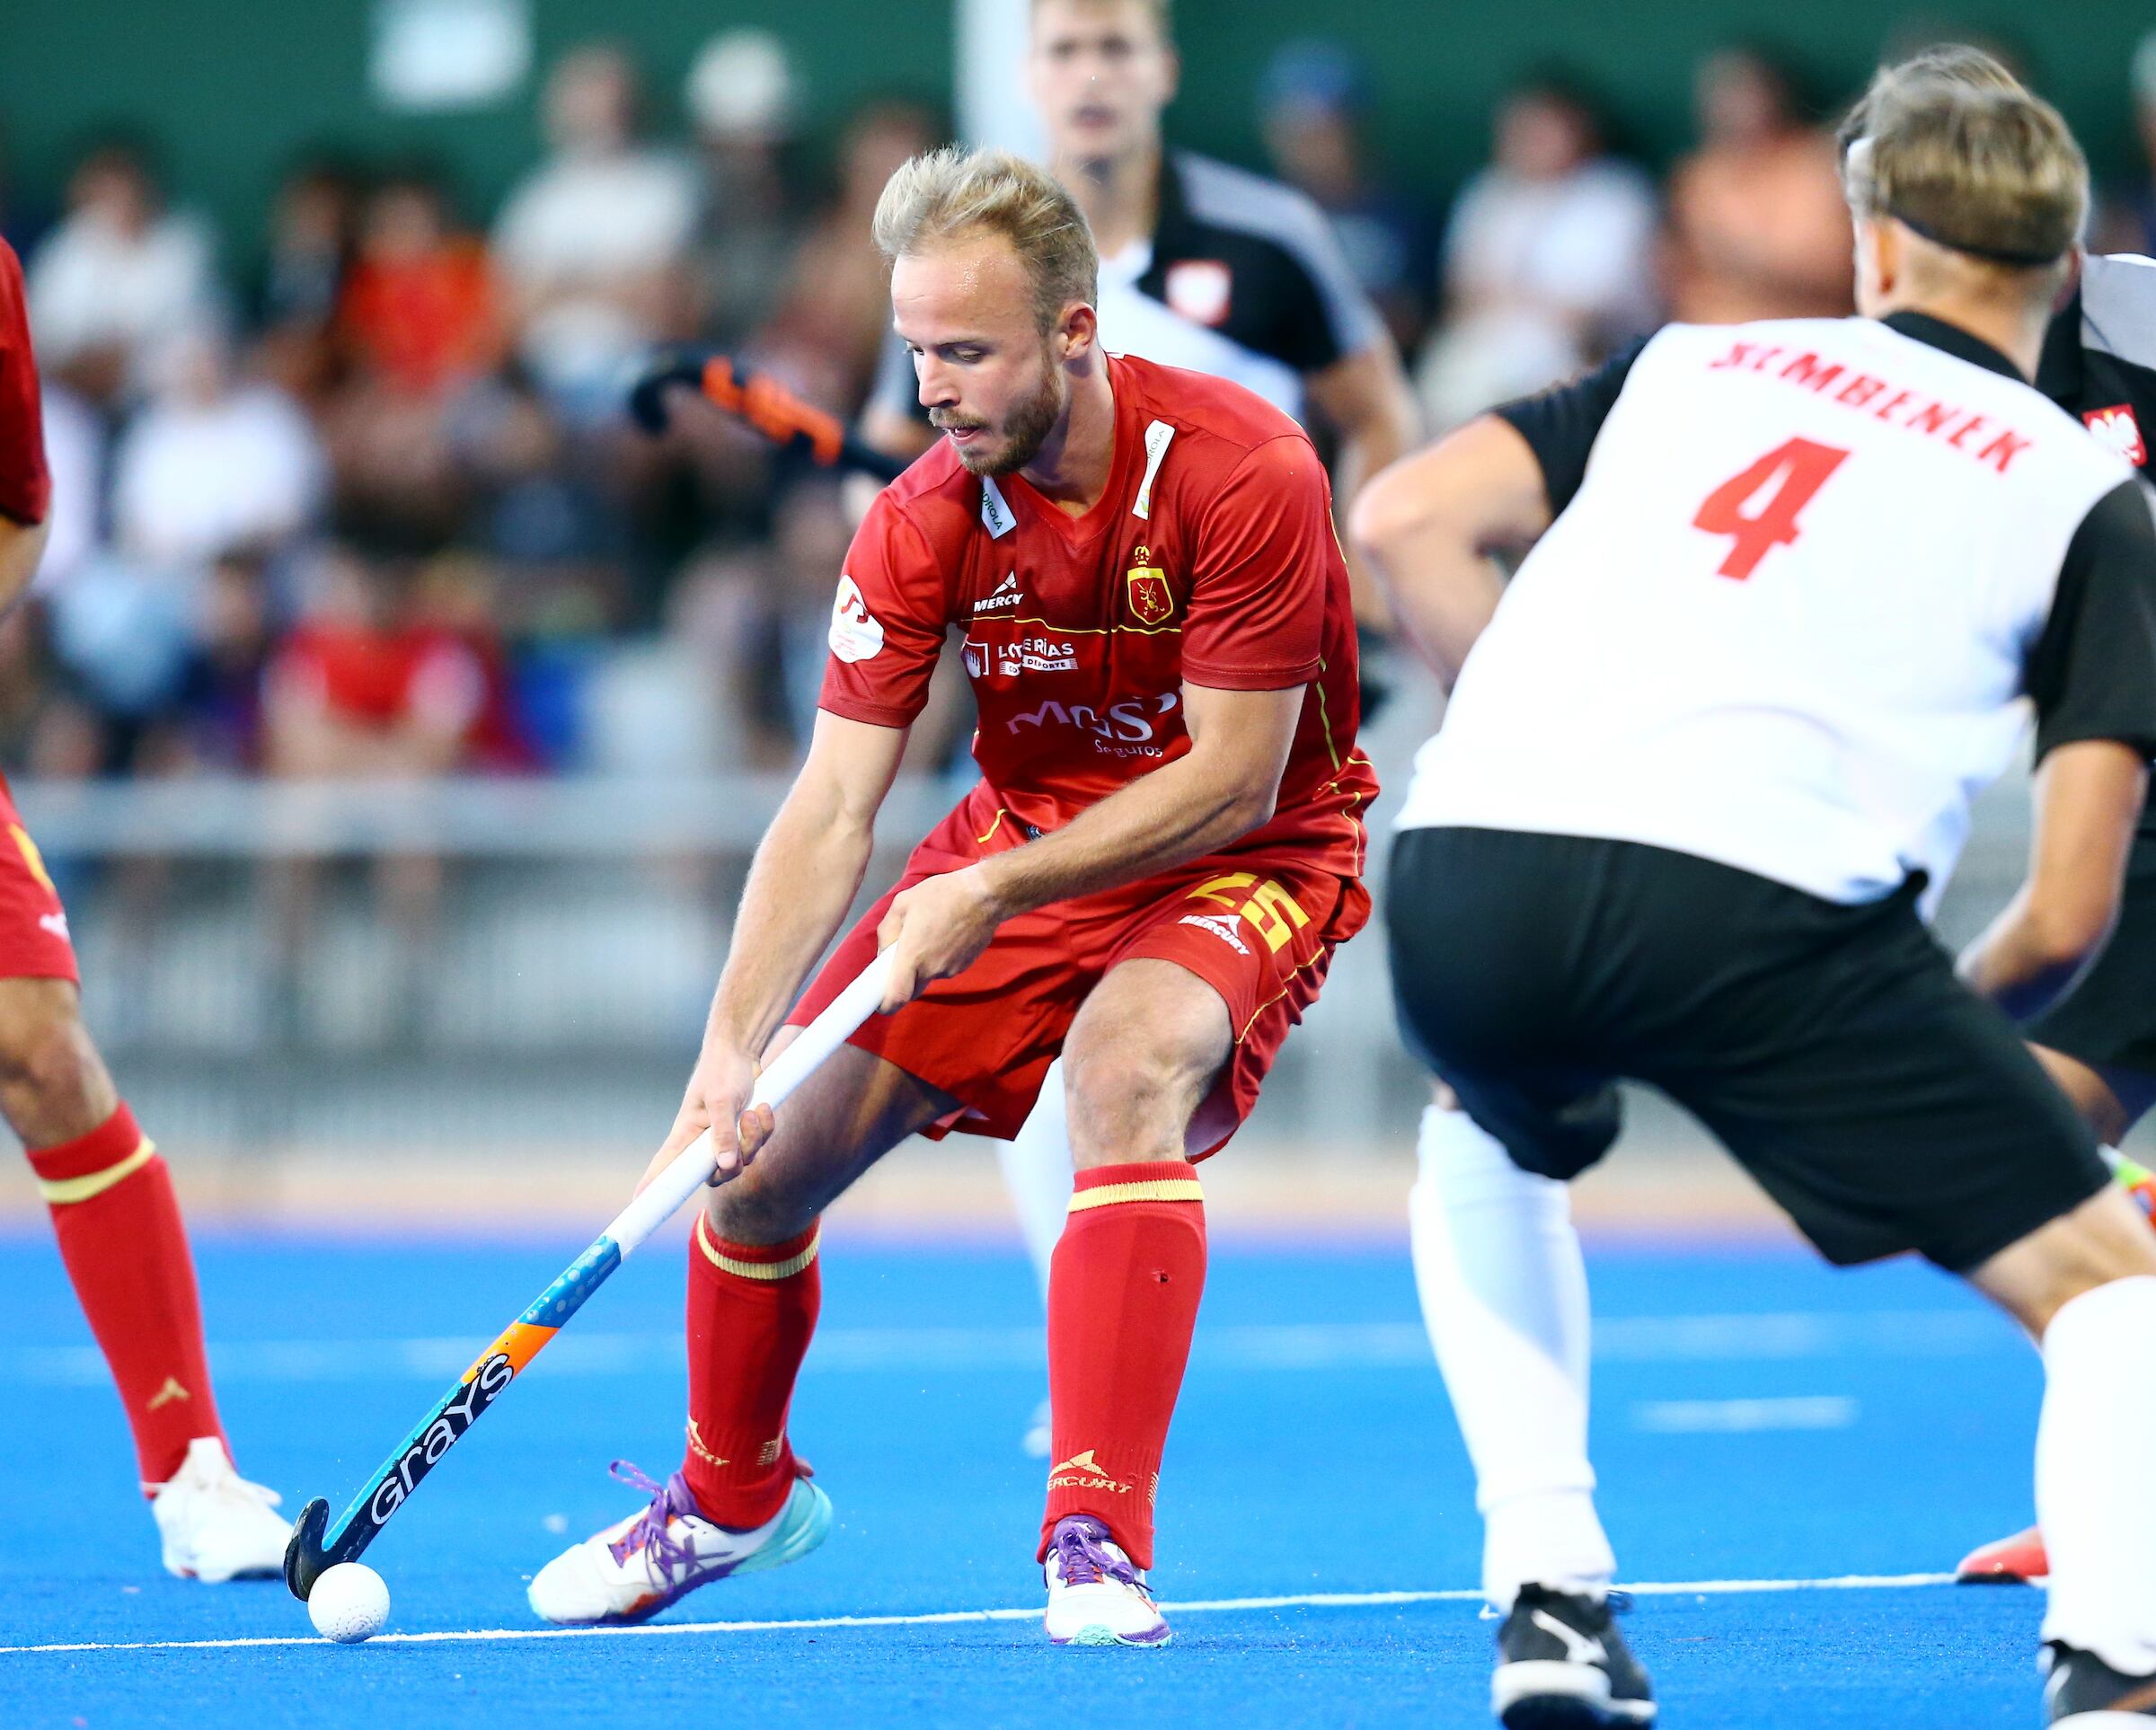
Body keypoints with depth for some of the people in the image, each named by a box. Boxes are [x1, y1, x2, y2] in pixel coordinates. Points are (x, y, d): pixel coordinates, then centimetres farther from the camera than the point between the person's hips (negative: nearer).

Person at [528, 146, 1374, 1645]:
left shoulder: (1241, 473, -27)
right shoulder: (922, 523, -14)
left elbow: (1232, 783, -24)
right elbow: (833, 808, -16)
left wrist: (999, 891, -30)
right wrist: (733, 1048, -27)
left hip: (1249, 860, -5)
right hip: (1024, 835, 5)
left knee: (1127, 1063, -37)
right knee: (761, 1154, -2)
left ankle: (1100, 1537, -32)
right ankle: (732, 1496, 29)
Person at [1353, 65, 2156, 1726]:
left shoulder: (1699, 361, 26)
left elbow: (1406, 517, 15)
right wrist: (1944, 1026, 26)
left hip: (1465, 875, 4)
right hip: (1760, 901, -4)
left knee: (1491, 1144, 38)